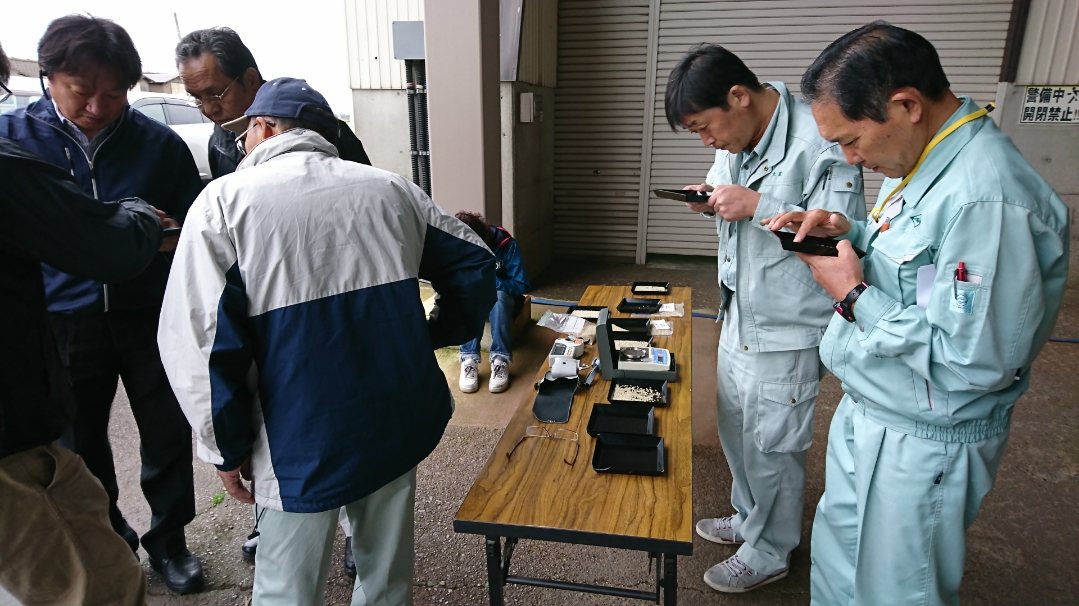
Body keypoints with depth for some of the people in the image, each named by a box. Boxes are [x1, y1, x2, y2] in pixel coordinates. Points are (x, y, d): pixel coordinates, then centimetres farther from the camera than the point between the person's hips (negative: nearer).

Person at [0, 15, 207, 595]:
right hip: (62, 323, 1)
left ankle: (168, 538, 32)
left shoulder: (159, 142, -3)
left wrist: (169, 233, -16)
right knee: (79, 446, 14)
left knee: (168, 433, 9)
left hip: (151, 315, 0)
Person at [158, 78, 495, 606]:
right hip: (400, 425, 4)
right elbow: (474, 264, 8)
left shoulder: (224, 200, -5)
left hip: (303, 444, -3)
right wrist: (434, 338, 14)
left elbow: (199, 339, -12)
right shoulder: (391, 189, 5)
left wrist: (228, 449, -3)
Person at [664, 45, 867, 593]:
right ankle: (749, 518, 46)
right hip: (740, 316, 8)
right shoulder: (736, 138, 2)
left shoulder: (819, 143, -23)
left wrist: (756, 205, -30)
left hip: (787, 329, -8)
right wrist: (710, 198, -4)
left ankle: (769, 554, 32)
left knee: (771, 446, 8)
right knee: (735, 429, 22)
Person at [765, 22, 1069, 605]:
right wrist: (850, 232, -1)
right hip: (864, 414, 9)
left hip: (921, 447, -9)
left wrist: (854, 295, -22)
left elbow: (975, 362, -30)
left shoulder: (986, 198, -29)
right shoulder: (924, 159, 2)